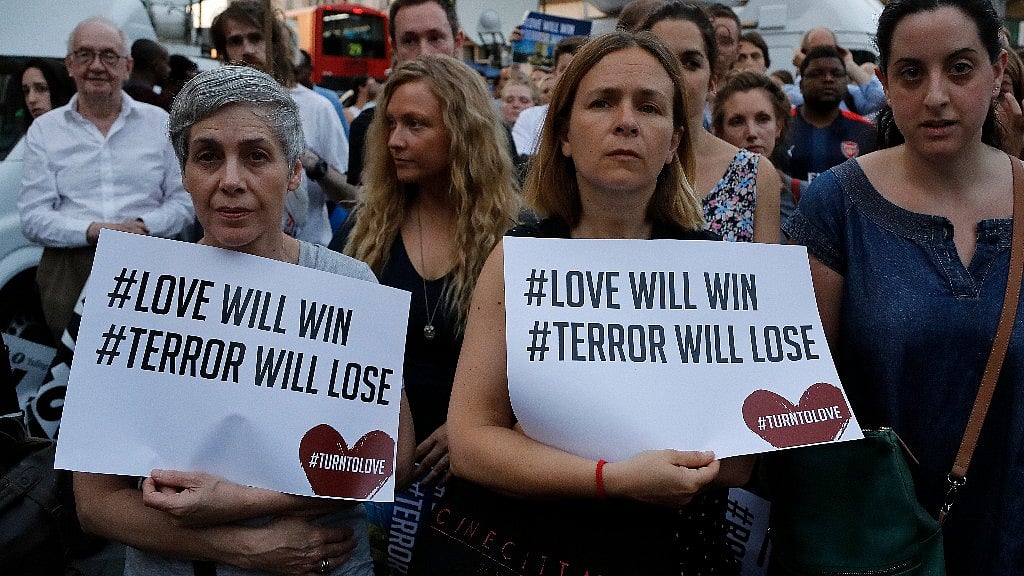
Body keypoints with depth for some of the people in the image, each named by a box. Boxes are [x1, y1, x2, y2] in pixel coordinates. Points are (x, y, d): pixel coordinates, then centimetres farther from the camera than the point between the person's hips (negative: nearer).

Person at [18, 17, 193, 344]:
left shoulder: (159, 122, 10)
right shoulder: (44, 130, 9)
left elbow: (184, 200, 8)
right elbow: (32, 217, 3)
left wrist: (144, 226, -11)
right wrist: (94, 230, -13)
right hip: (70, 269, 0)